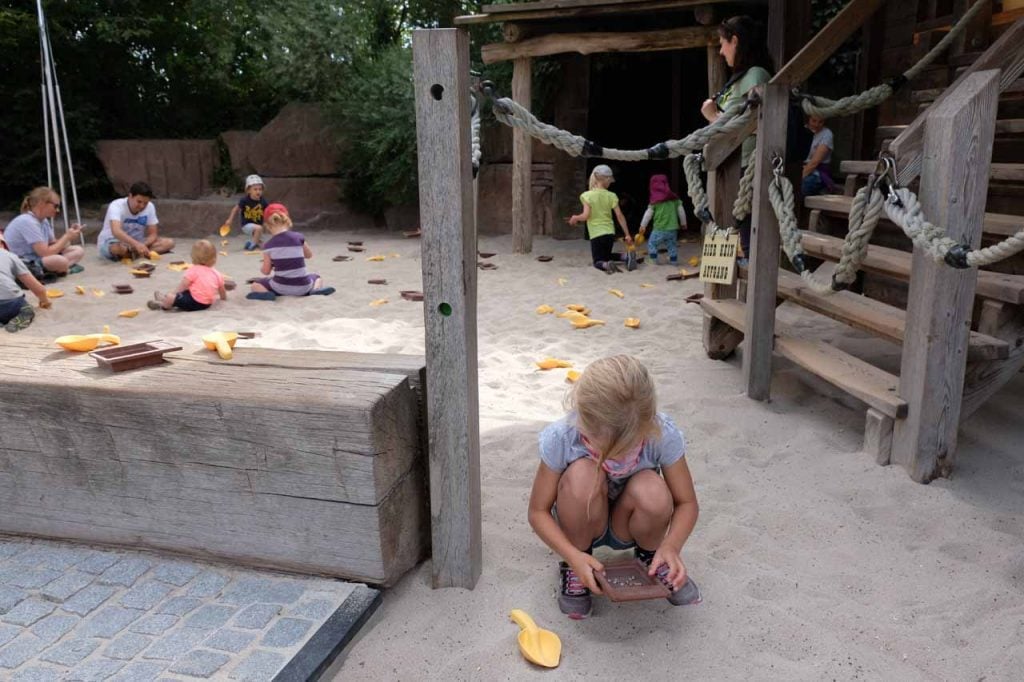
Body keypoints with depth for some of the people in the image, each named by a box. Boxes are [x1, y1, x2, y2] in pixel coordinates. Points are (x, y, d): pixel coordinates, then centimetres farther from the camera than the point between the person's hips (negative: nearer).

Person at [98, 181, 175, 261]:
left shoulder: (150, 207, -10)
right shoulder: (116, 206, -24)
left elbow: (152, 234, -7)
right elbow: (116, 231, -42)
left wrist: (142, 246, -29)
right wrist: (136, 244, -57)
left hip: (135, 243, 5)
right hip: (111, 242, -5)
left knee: (169, 242, -16)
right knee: (117, 248, -42)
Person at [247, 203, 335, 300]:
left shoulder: (269, 245, -6)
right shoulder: (298, 237, -5)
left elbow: (266, 271, 0)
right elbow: (309, 255, 12)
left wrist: (262, 265, 22)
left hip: (281, 288, -1)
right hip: (302, 287, 1)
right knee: (316, 277, 35)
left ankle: (266, 294, -9)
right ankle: (315, 290, 1)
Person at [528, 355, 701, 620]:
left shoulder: (663, 434, -27)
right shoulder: (561, 438, -29)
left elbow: (686, 503, -14)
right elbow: (538, 511, -18)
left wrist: (671, 546, -34)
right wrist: (573, 556, -34)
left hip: (628, 525, 1)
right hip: (583, 525, -1)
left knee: (652, 491, -35)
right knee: (582, 475, -35)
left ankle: (652, 557, 1)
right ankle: (572, 570, -8)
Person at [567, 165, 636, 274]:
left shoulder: (588, 195, -10)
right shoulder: (611, 196, -2)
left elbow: (586, 216, -17)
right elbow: (620, 216, -2)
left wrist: (575, 218, 4)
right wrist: (627, 235, 3)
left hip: (596, 235, -3)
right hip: (610, 233, 3)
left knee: (598, 261, 10)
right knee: (607, 257, 26)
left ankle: (607, 265, -27)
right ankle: (627, 256, -2)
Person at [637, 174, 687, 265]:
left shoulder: (655, 201, -6)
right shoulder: (674, 198, 5)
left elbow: (648, 214, -3)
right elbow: (681, 211, 9)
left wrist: (642, 226, 7)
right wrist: (683, 223, 22)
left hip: (659, 229, -4)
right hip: (672, 228, 4)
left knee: (652, 243, 11)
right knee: (672, 245, 16)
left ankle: (654, 260, 8)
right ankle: (674, 260, 15)